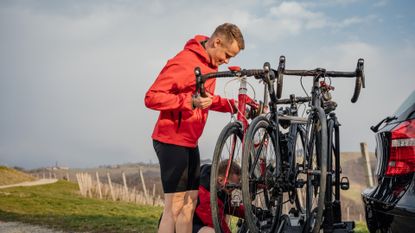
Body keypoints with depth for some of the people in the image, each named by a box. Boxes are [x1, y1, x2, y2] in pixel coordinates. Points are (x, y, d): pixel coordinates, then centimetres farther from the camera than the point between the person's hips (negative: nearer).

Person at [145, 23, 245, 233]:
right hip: (172, 140, -9)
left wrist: (234, 105, 7)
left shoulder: (210, 63, 11)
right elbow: (151, 97, -21)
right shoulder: (184, 62, -18)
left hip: (190, 141, 9)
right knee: (174, 206, -9)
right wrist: (190, 101, -33)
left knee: (189, 203, 9)